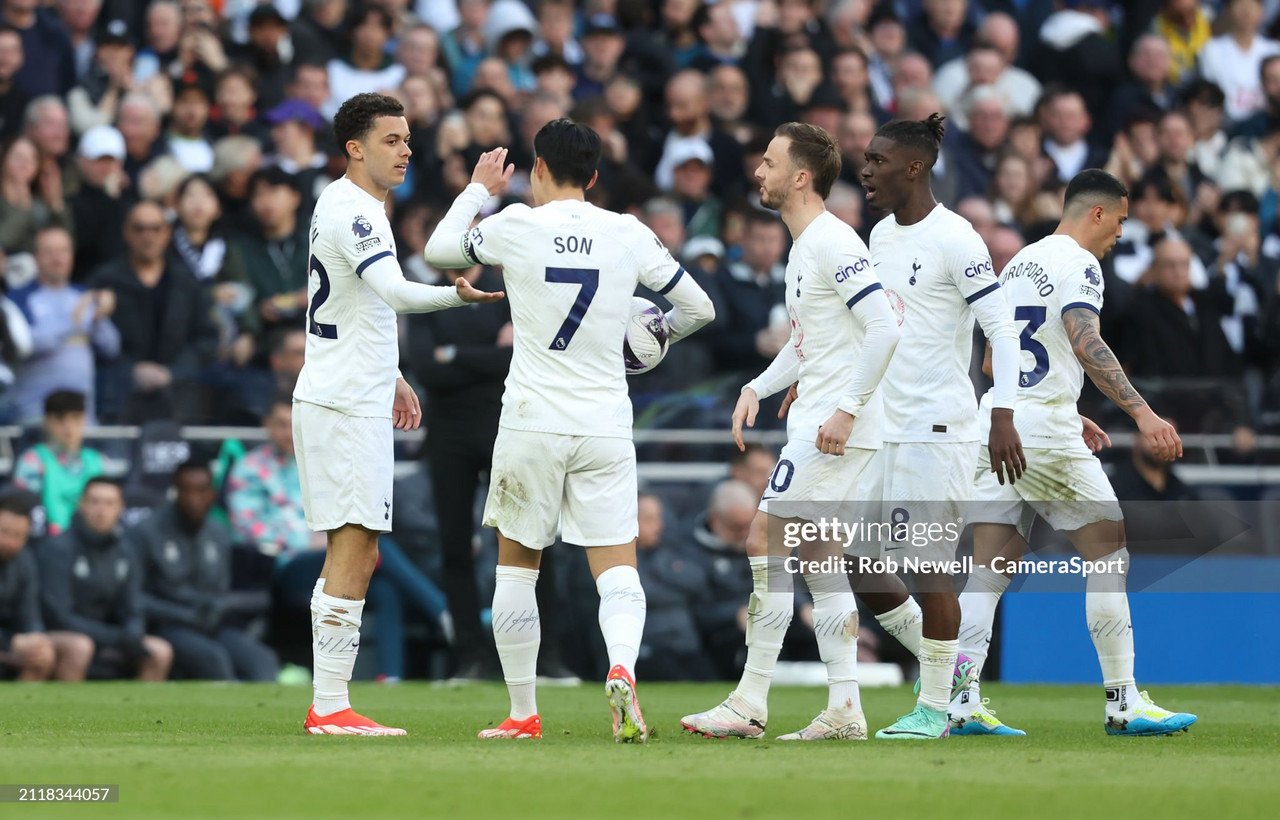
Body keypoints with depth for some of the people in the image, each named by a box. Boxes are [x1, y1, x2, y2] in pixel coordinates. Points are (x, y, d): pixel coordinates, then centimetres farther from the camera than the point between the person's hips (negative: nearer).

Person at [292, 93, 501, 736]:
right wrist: (458, 295, -43)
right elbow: (394, 292, -31)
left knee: (355, 553, 12)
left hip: (355, 400, 11)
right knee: (353, 550, -11)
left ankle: (328, 704, 13)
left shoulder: (346, 206, 17)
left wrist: (389, 376, 28)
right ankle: (329, 706, -12)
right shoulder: (351, 211, -15)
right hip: (343, 405, -11)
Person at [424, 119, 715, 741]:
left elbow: (438, 251, 14)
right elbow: (699, 308, 10)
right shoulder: (629, 235, 2)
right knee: (617, 572, 0)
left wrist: (478, 190, 28)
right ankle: (622, 670, -28)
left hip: (531, 427, -1)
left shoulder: (515, 227, -4)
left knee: (516, 568, 13)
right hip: (605, 428, 1)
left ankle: (523, 713, 14)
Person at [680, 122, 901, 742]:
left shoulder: (834, 244, -15)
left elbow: (884, 330, -21)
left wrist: (845, 409, -23)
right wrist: (758, 388, 16)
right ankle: (845, 710, 12)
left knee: (766, 542, -10)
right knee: (817, 557, 11)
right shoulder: (803, 248, 17)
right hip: (815, 426, 10)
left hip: (836, 429, -10)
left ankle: (749, 706, -9)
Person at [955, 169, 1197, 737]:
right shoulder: (1076, 262, -7)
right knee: (1110, 552, 1)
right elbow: (1086, 343, -23)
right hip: (1046, 432, -8)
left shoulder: (1019, 262, 20)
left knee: (990, 568, 4)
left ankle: (963, 704, -4)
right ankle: (1122, 702, -1)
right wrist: (1142, 413, -30)